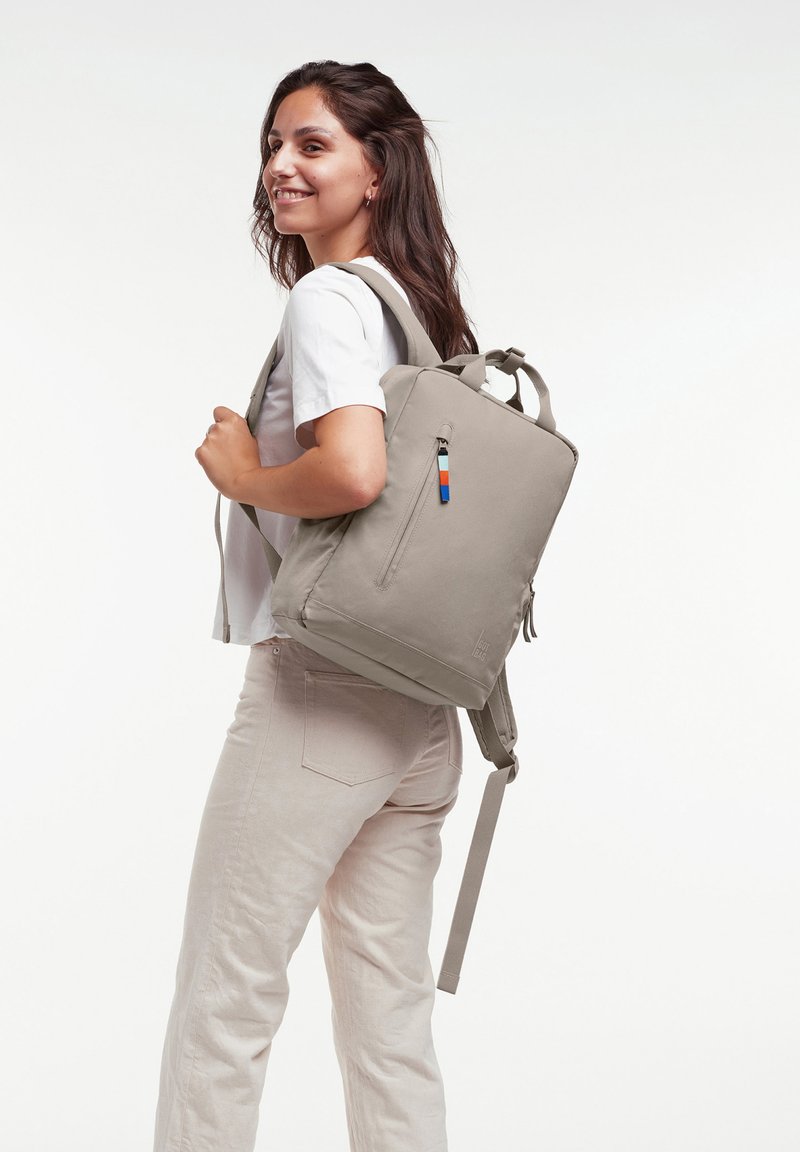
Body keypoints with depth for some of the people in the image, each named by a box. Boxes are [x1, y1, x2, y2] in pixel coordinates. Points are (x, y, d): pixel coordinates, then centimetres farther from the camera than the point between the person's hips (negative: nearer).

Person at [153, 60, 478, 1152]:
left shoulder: (326, 299, -11)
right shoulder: (426, 310, 15)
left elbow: (352, 471, -27)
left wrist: (242, 475, -11)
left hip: (318, 684, -9)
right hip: (420, 705, 9)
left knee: (223, 1000, 2)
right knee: (391, 1011, 13)